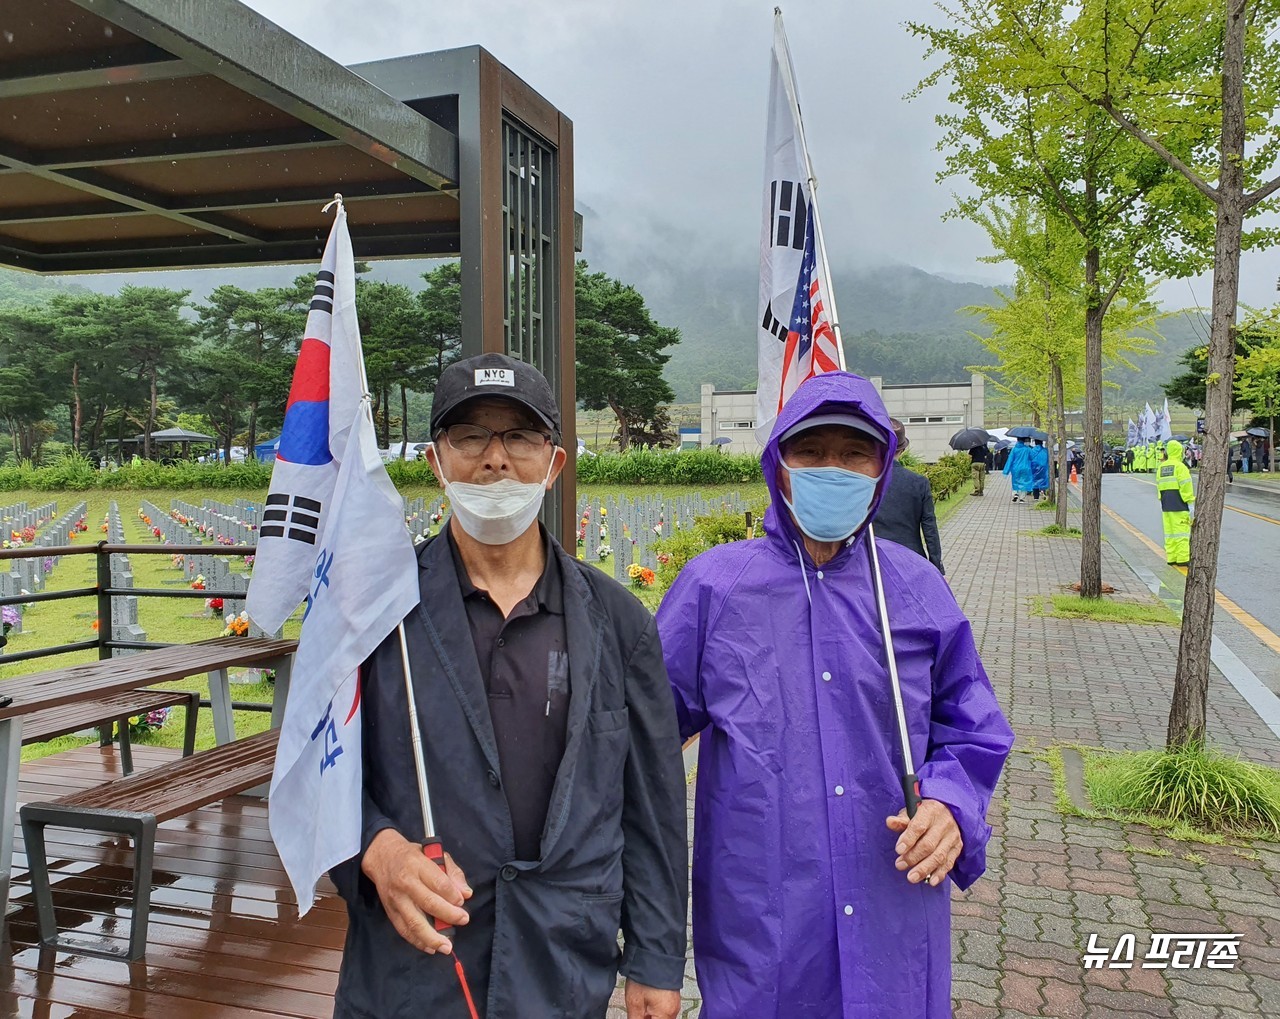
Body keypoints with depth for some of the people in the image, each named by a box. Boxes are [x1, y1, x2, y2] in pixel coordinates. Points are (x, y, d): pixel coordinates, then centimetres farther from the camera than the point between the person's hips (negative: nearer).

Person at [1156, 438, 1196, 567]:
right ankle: (1182, 559, -6)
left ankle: (1171, 558, 12)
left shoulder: (1161, 467, 13)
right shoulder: (1180, 467, -11)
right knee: (1182, 532, -5)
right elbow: (1186, 487, -14)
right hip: (1179, 505, -7)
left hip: (1166, 504, 7)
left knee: (1169, 532, 10)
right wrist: (1191, 503, -9)